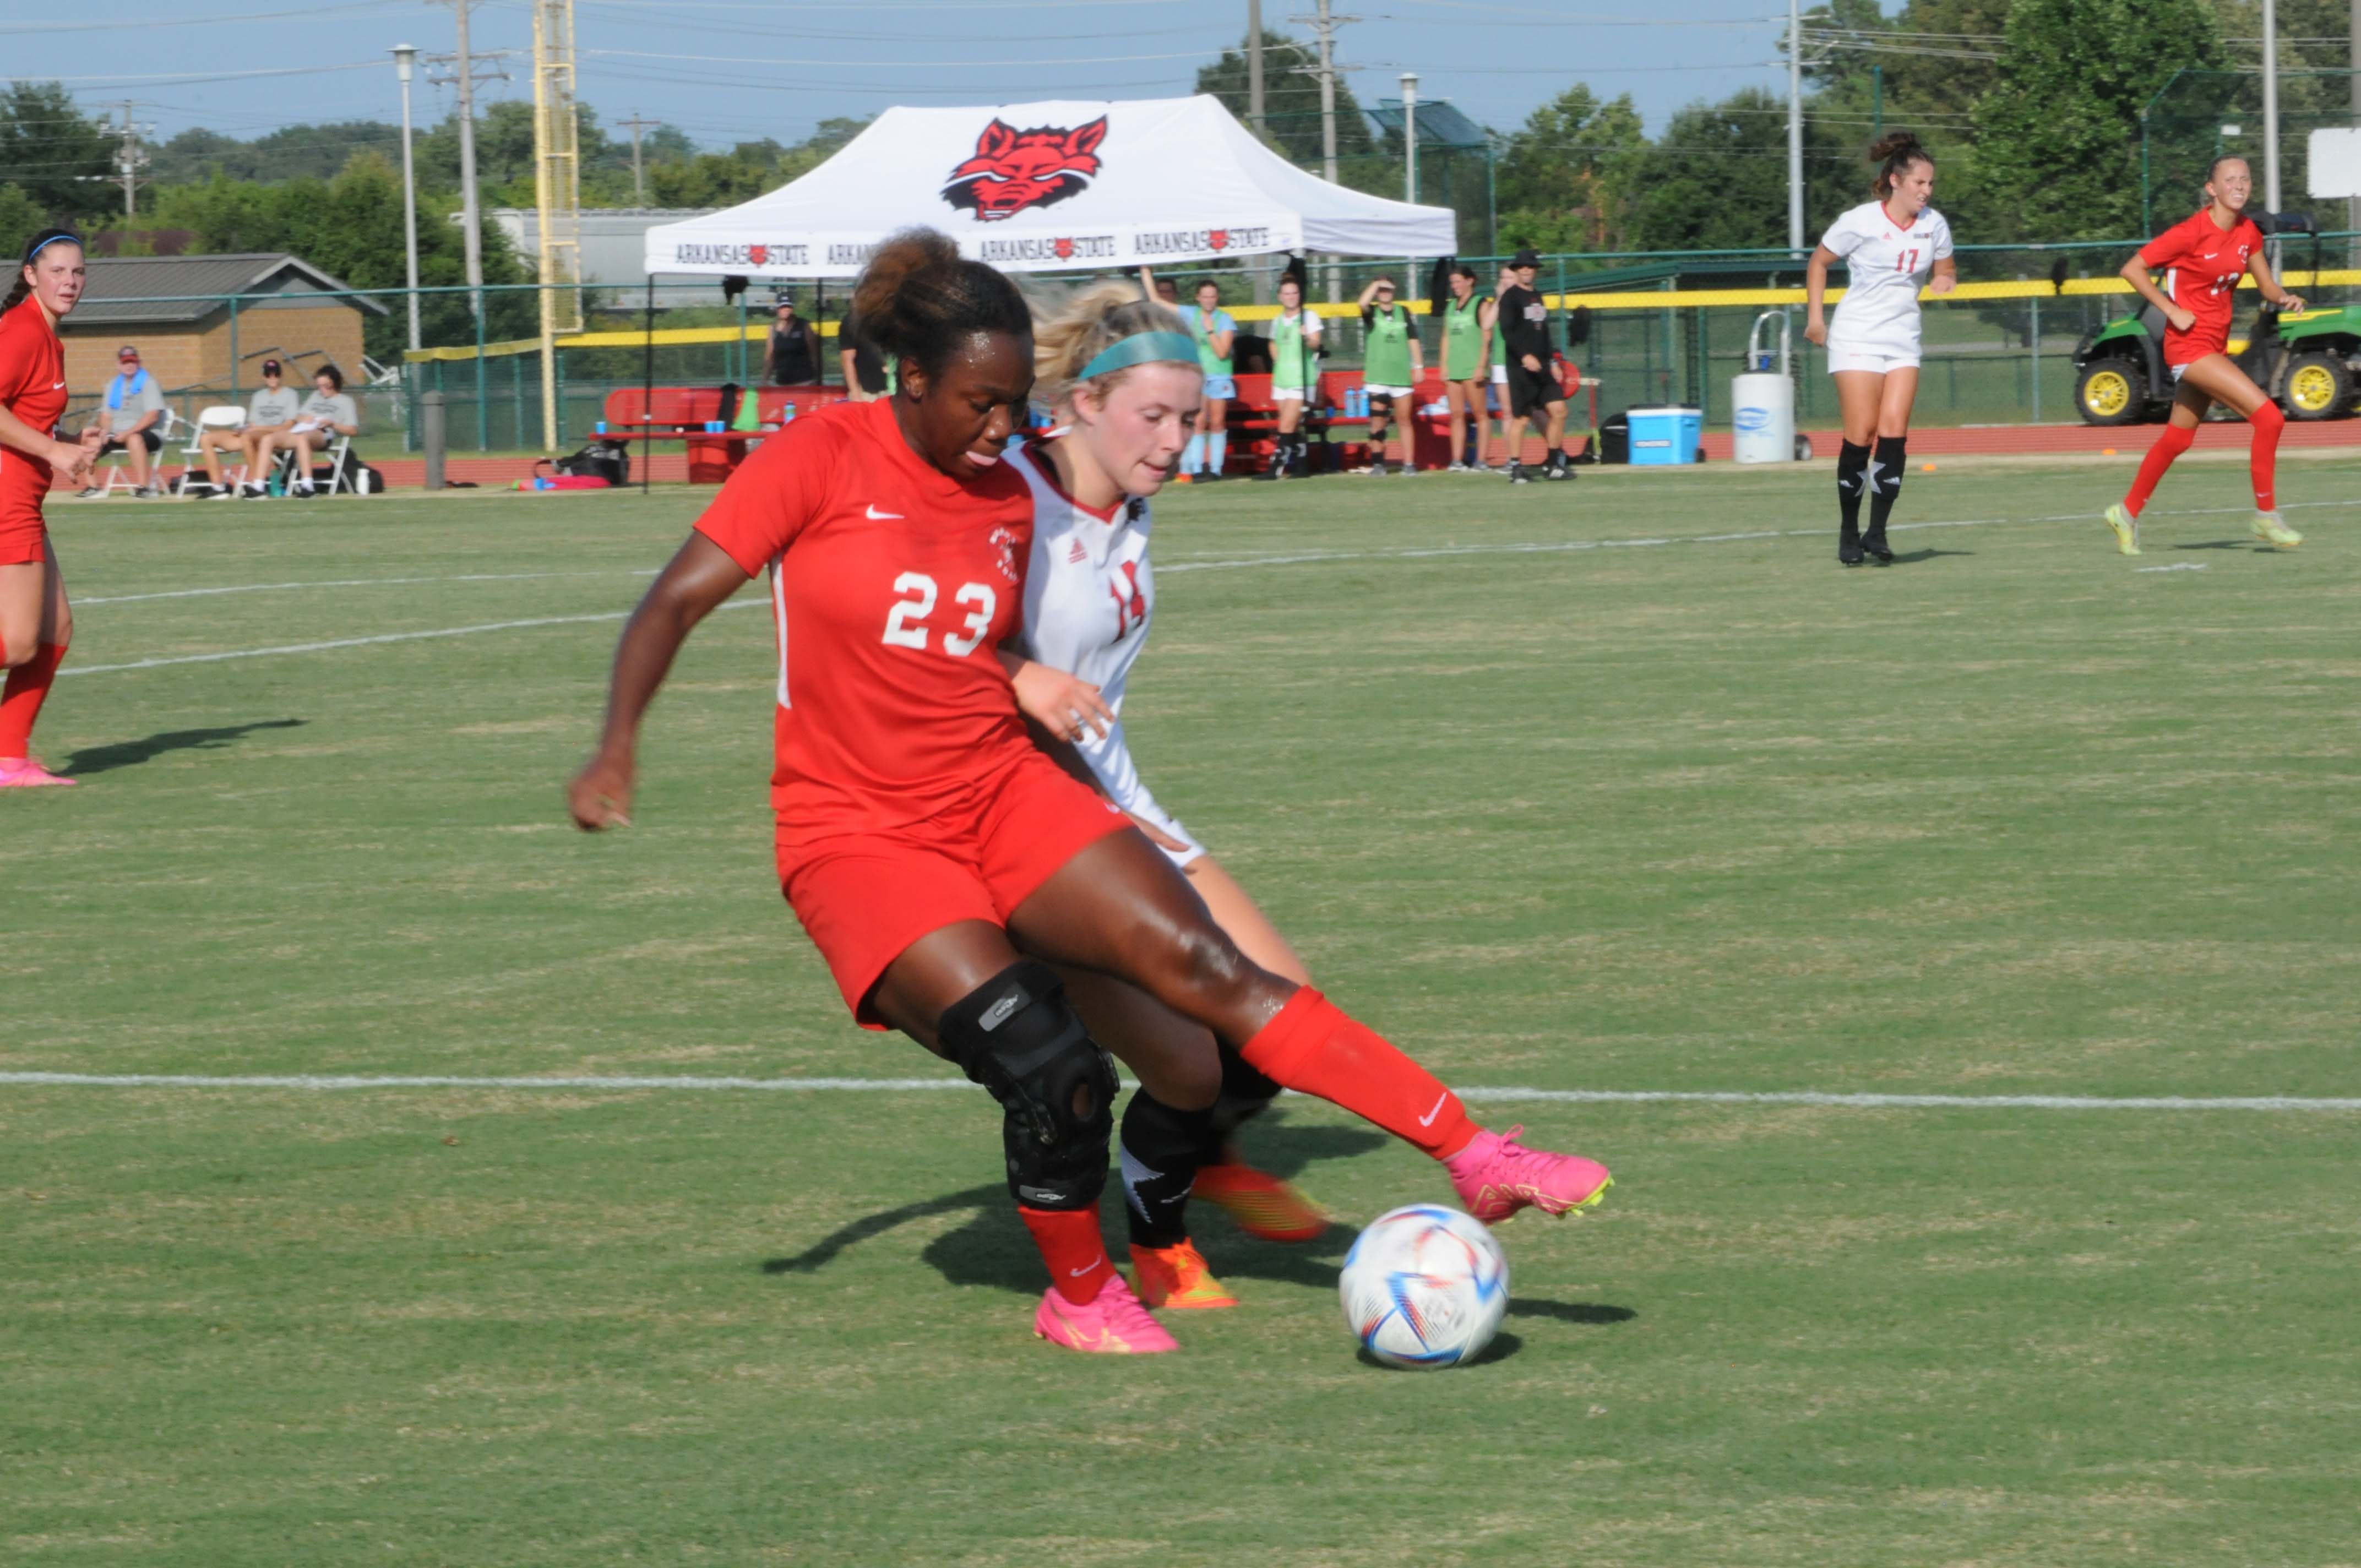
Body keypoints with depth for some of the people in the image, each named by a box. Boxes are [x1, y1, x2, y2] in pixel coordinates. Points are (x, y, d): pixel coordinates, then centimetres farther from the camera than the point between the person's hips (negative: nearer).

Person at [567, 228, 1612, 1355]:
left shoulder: (1009, 502, 7)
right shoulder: (824, 459, -9)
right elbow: (679, 597, -7)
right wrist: (616, 750, -18)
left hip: (1004, 793, 4)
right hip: (858, 836, -4)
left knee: (1204, 967, -15)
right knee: (1053, 1074, -20)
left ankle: (1476, 1159, -16)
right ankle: (1077, 1295, 8)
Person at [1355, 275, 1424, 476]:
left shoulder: (1403, 312, 11)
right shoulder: (1372, 313, 5)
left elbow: (1413, 339, 10)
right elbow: (1363, 303, -18)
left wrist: (1419, 366, 5)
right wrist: (1376, 284, -8)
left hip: (1402, 375, 1)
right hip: (1377, 376, -1)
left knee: (1404, 419, 2)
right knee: (1378, 420, -3)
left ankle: (1408, 463, 2)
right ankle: (1378, 463, 1)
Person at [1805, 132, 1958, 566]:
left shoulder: (1934, 225, 3)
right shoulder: (1860, 222, -10)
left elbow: (1946, 271, 17)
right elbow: (1818, 262, 3)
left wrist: (1945, 283, -7)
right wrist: (1815, 315, -2)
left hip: (1903, 338, 4)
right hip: (1856, 337, -4)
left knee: (1894, 433, -8)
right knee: (1861, 433, -8)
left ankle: (1877, 533, -4)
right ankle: (1848, 534, 3)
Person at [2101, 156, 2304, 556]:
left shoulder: (2248, 233, 4)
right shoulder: (2193, 232, -17)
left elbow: (2267, 284, 13)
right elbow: (2132, 270, -14)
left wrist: (2284, 298, -10)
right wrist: (2174, 311, -18)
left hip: (2215, 345, 8)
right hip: (2189, 343, -8)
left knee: (2178, 439, 17)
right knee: (2268, 416, -17)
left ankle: (2128, 512, 32)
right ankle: (2266, 516, -7)